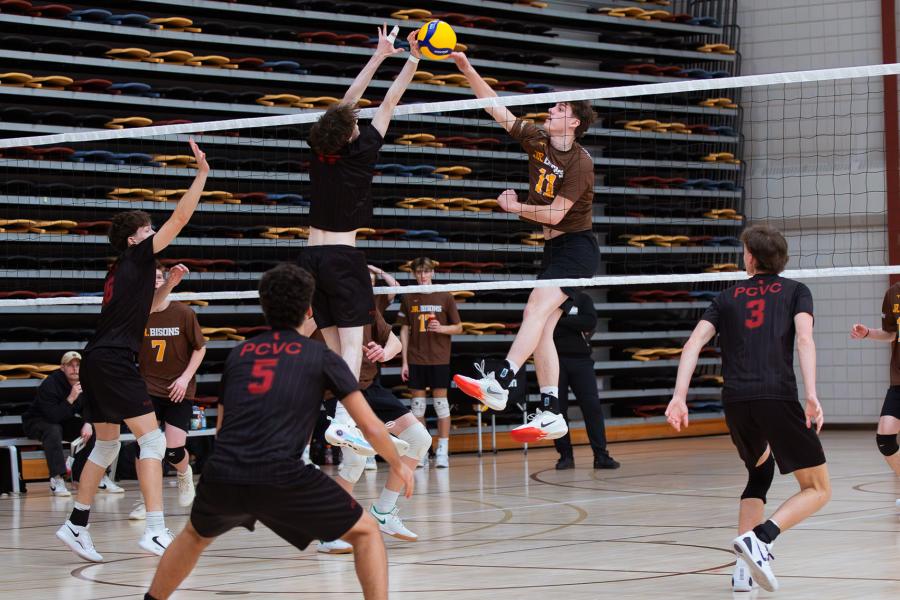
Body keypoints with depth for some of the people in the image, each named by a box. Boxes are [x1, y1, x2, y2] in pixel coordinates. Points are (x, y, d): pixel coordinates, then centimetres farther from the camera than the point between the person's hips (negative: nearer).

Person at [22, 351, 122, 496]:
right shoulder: (50, 384, -26)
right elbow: (53, 416, -33)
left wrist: (88, 424, -19)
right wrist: (71, 399, -41)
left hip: (64, 421, 7)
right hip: (36, 422, -7)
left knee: (94, 429, -12)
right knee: (53, 430, -39)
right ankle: (57, 479, -39)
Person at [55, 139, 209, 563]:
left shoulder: (122, 271, 20)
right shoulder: (137, 258, -3)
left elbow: (146, 308, 37)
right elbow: (180, 218, -6)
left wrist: (169, 284, 23)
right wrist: (202, 174, -1)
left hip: (97, 361, 10)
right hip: (114, 361, -10)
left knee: (106, 444, 17)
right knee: (151, 438, -12)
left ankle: (76, 525, 19)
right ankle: (155, 531, -21)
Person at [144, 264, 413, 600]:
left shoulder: (239, 353, 21)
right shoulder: (321, 357, 11)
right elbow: (370, 427, 10)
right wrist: (398, 465, 29)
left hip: (221, 476, 4)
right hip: (281, 479, -4)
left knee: (195, 535, 36)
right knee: (366, 533, 13)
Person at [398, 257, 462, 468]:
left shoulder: (445, 297, 1)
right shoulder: (408, 299, 6)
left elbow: (458, 328, 5)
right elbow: (404, 331, 8)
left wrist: (441, 328, -16)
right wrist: (404, 362, 3)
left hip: (439, 359, -2)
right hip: (415, 359, 2)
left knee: (440, 401, -1)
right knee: (418, 403, 3)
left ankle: (442, 451, 3)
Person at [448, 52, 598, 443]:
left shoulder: (580, 162, -14)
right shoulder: (537, 141, 7)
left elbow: (555, 213, -17)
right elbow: (497, 109, 7)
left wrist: (515, 207, -7)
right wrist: (467, 70, -1)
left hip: (576, 248, -8)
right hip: (554, 249, 8)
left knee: (537, 310, -24)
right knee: (541, 328, 0)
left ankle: (498, 384, -38)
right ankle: (551, 414, -3)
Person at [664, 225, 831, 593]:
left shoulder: (728, 297, 21)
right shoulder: (795, 291, 15)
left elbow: (694, 343, 7)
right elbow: (804, 339, -3)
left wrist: (679, 397, 2)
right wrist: (811, 396, -11)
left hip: (735, 401, 4)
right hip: (777, 397, -4)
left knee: (760, 473, 28)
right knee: (818, 490, 5)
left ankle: (744, 567, 14)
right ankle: (758, 538, -20)